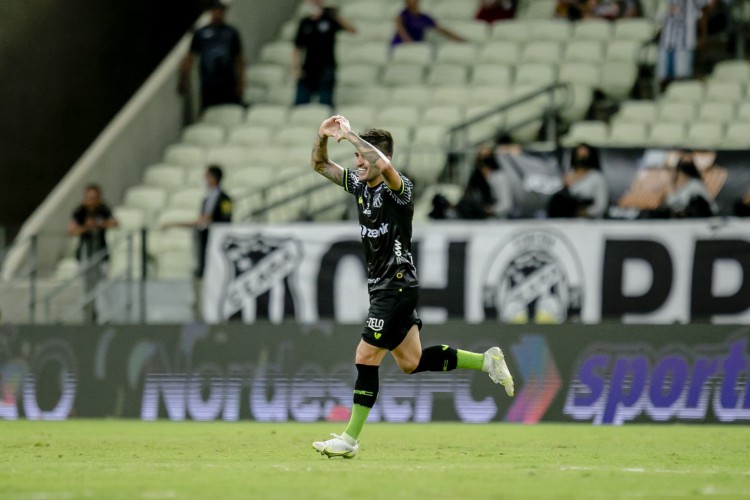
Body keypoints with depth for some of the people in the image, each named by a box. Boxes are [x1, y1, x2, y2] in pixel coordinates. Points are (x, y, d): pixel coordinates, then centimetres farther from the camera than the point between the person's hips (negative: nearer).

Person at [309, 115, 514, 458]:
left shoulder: (398, 190, -17)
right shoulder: (359, 185, 7)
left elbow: (383, 165, -40)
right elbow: (320, 165, 16)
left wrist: (349, 134, -33)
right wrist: (323, 136, -5)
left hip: (397, 287, -9)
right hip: (381, 287, 9)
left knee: (366, 359, -9)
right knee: (411, 363, 12)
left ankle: (350, 439, -4)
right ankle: (486, 361, 22)